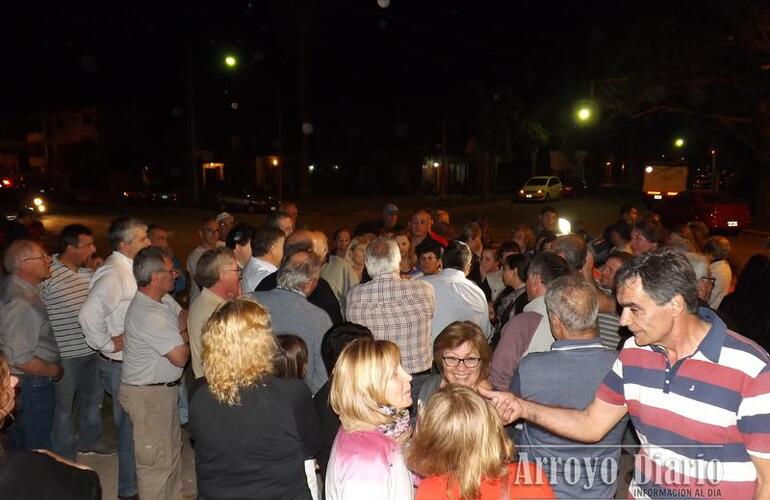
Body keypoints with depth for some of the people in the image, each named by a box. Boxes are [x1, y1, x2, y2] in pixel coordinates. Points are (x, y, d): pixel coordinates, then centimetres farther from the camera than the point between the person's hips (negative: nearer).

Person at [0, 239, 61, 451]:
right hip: (32, 384, -10)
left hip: (33, 383, 10)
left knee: (22, 448, 25)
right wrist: (54, 370, -14)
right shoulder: (21, 303, -29)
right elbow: (19, 359, -30)